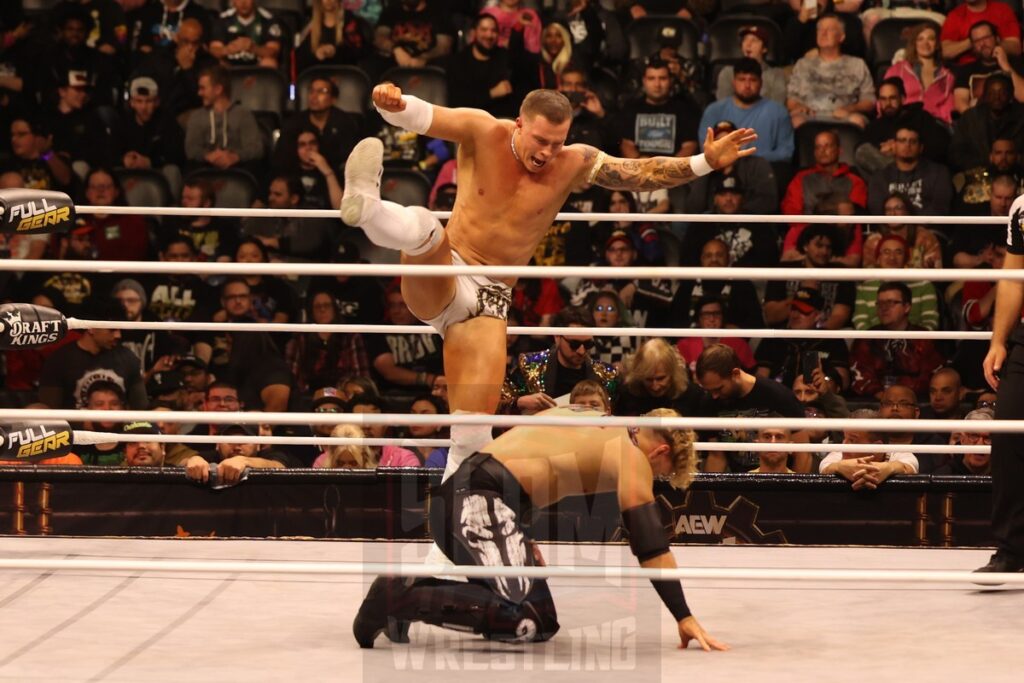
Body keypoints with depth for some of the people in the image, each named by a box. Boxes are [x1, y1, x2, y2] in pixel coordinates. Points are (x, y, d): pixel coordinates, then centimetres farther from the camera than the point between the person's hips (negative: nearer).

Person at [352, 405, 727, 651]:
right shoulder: (633, 458, 3)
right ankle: (402, 598, -22)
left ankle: (415, 589, 2)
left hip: (453, 491, 9)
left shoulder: (587, 420, 28)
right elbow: (652, 547, -3)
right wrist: (685, 618, 0)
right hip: (482, 503, -9)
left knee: (533, 602, 16)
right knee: (531, 622, -16)